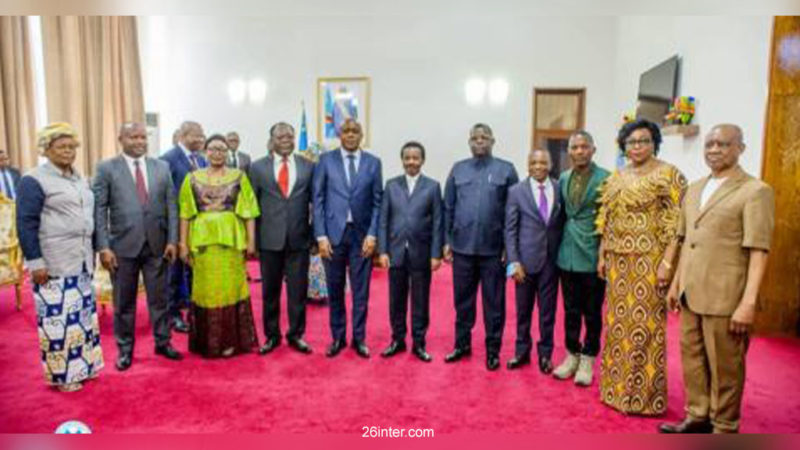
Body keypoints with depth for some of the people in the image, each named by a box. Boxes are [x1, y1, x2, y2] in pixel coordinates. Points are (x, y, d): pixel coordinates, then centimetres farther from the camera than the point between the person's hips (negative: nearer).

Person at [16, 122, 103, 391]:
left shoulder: (80, 179, 13)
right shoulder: (33, 181, -8)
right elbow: (26, 224, -11)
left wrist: (93, 253, 17)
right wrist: (35, 262, -15)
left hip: (80, 261, 7)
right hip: (53, 264, -7)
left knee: (83, 314, 12)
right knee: (57, 318, -2)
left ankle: (82, 365, 24)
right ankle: (61, 374, 11)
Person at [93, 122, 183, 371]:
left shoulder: (162, 167, 6)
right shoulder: (106, 168, -2)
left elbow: (171, 206, 4)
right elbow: (99, 210, -5)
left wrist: (172, 240, -2)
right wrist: (103, 247, -11)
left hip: (157, 245, 2)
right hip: (123, 246, -2)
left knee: (159, 298, 11)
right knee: (124, 302, 10)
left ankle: (162, 342, 27)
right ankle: (125, 349, 25)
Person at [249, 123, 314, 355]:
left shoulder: (308, 166, 5)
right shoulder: (258, 167, 4)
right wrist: (251, 238, 1)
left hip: (299, 238, 0)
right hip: (269, 239, 0)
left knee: (298, 289, 7)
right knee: (270, 290, 10)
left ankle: (296, 334, 22)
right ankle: (272, 335, 24)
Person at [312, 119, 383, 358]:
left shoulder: (373, 162, 5)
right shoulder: (326, 160, 3)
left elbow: (377, 202, 3)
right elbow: (317, 200, 0)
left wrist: (372, 234, -6)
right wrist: (321, 236, -7)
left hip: (362, 234, 1)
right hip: (333, 233, 0)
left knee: (361, 291, 6)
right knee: (335, 290, 9)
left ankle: (359, 338, 20)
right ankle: (337, 338, 23)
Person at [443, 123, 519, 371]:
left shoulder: (506, 169, 0)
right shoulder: (458, 169, 7)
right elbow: (448, 208, 8)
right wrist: (447, 241, 4)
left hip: (494, 248, -2)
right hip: (462, 247, 2)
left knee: (493, 302, 7)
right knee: (462, 299, 12)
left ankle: (492, 350, 20)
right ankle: (462, 344, 27)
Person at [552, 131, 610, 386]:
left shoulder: (605, 178, -9)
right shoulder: (563, 179, 8)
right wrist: (561, 243, 9)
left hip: (593, 254, -5)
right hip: (568, 254, 5)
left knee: (592, 312, 9)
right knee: (571, 310, 14)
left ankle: (587, 360, 23)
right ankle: (572, 356, 28)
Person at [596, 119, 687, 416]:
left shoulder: (668, 174, -6)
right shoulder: (617, 177, 13)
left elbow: (677, 223, -12)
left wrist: (667, 262, -18)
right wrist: (602, 256, 11)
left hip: (649, 261, -6)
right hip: (619, 260, 6)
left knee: (645, 324, 1)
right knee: (618, 322, 13)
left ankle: (644, 394, 15)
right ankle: (618, 387, 28)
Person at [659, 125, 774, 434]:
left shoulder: (756, 191, -9)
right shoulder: (694, 189, 12)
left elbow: (758, 252, -14)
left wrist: (748, 302, -19)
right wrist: (676, 283, 15)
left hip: (724, 297, -6)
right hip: (691, 294, 7)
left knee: (724, 366, 7)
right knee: (692, 358, 17)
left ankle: (724, 429, 25)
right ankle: (698, 417, 35)